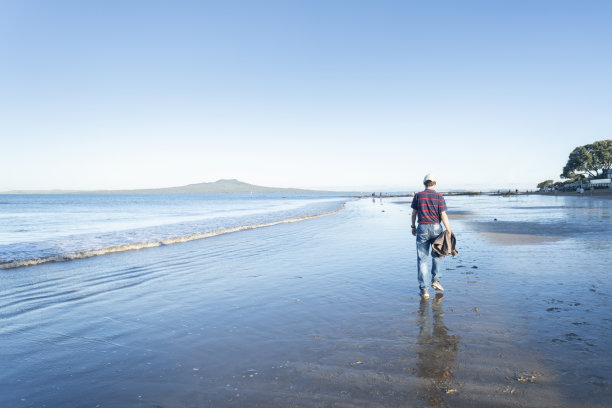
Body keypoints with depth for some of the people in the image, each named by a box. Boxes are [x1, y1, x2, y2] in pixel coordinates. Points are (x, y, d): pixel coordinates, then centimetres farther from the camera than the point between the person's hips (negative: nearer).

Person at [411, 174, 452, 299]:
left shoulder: (418, 196, 0)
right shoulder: (439, 197, -4)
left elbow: (414, 213, 5)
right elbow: (444, 216, -7)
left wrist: (413, 226, 18)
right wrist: (449, 232, -4)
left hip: (422, 229, 0)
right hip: (436, 228, 0)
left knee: (422, 259, 2)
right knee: (436, 256, 22)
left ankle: (424, 289, 0)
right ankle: (435, 280, 20)